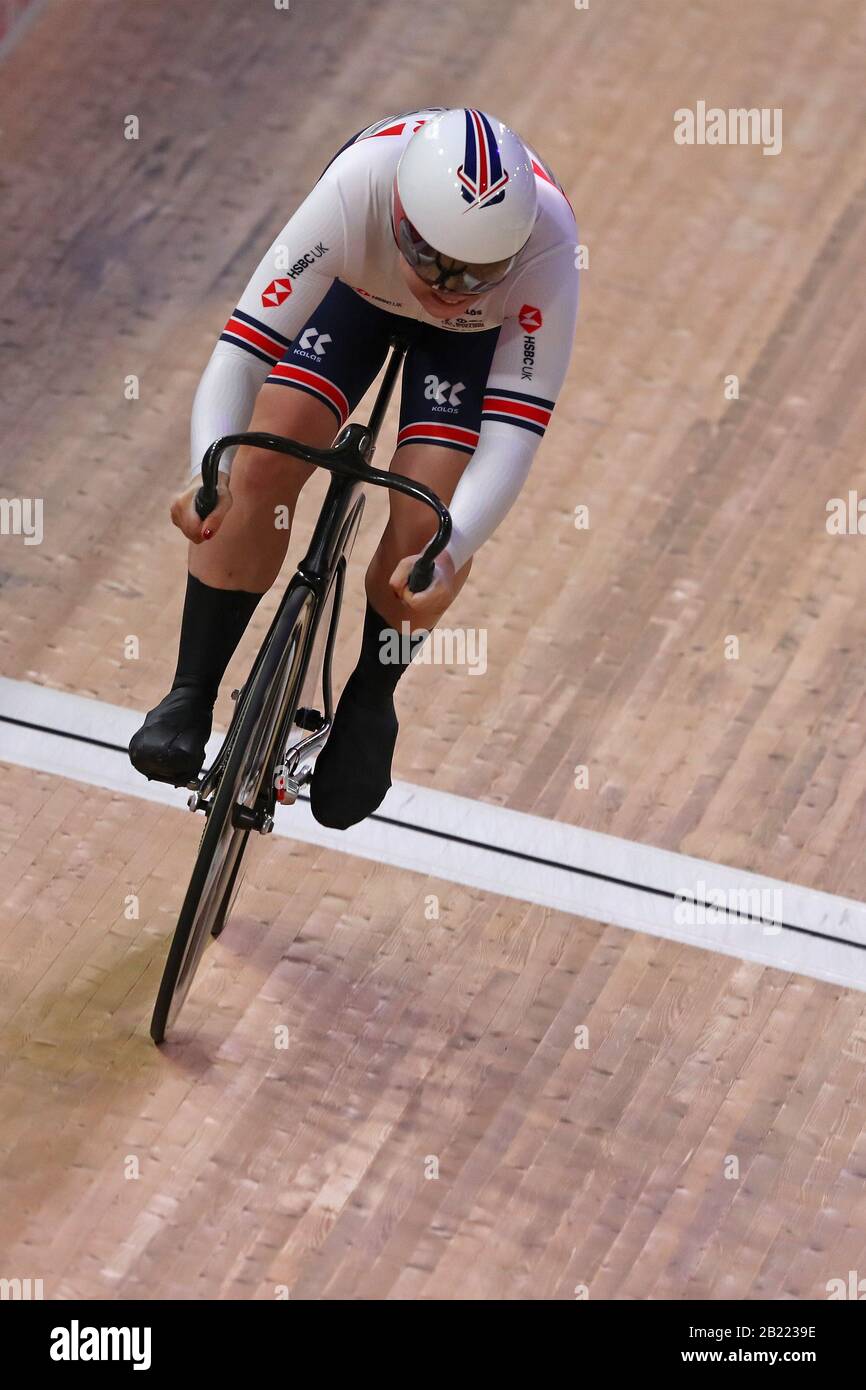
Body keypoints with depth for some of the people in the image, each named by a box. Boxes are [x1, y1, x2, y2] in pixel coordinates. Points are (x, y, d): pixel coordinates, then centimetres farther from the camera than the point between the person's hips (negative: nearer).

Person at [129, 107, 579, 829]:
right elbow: (241, 351, -42)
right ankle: (191, 698, -2)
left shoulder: (546, 242, -41)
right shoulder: (356, 189, -42)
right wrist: (211, 471, -59)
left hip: (479, 333, 0)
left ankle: (369, 705, 12)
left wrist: (450, 554, -55)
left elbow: (513, 432, -40)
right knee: (262, 466, -19)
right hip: (358, 283, 1)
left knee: (426, 525, -17)